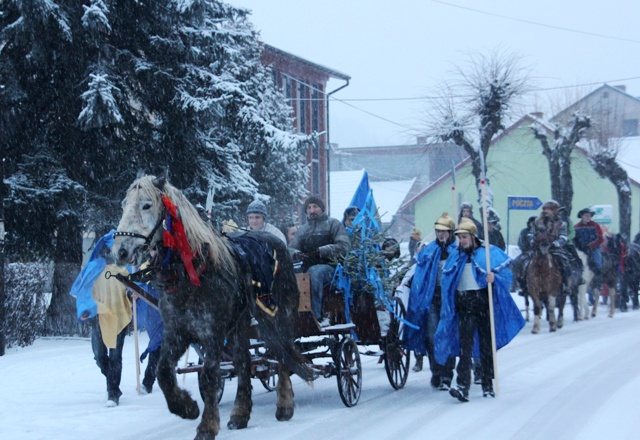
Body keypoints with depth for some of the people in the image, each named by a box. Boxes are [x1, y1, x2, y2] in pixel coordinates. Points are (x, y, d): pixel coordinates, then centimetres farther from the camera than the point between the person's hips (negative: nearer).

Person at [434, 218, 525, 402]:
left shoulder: (489, 252, 1)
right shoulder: (455, 256, 12)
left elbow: (506, 271, -3)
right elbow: (446, 280, 18)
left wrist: (494, 277, -21)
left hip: (484, 302, -2)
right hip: (464, 304, 2)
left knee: (487, 345, 6)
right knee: (465, 345, -11)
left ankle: (488, 385, 17)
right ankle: (462, 386, -19)